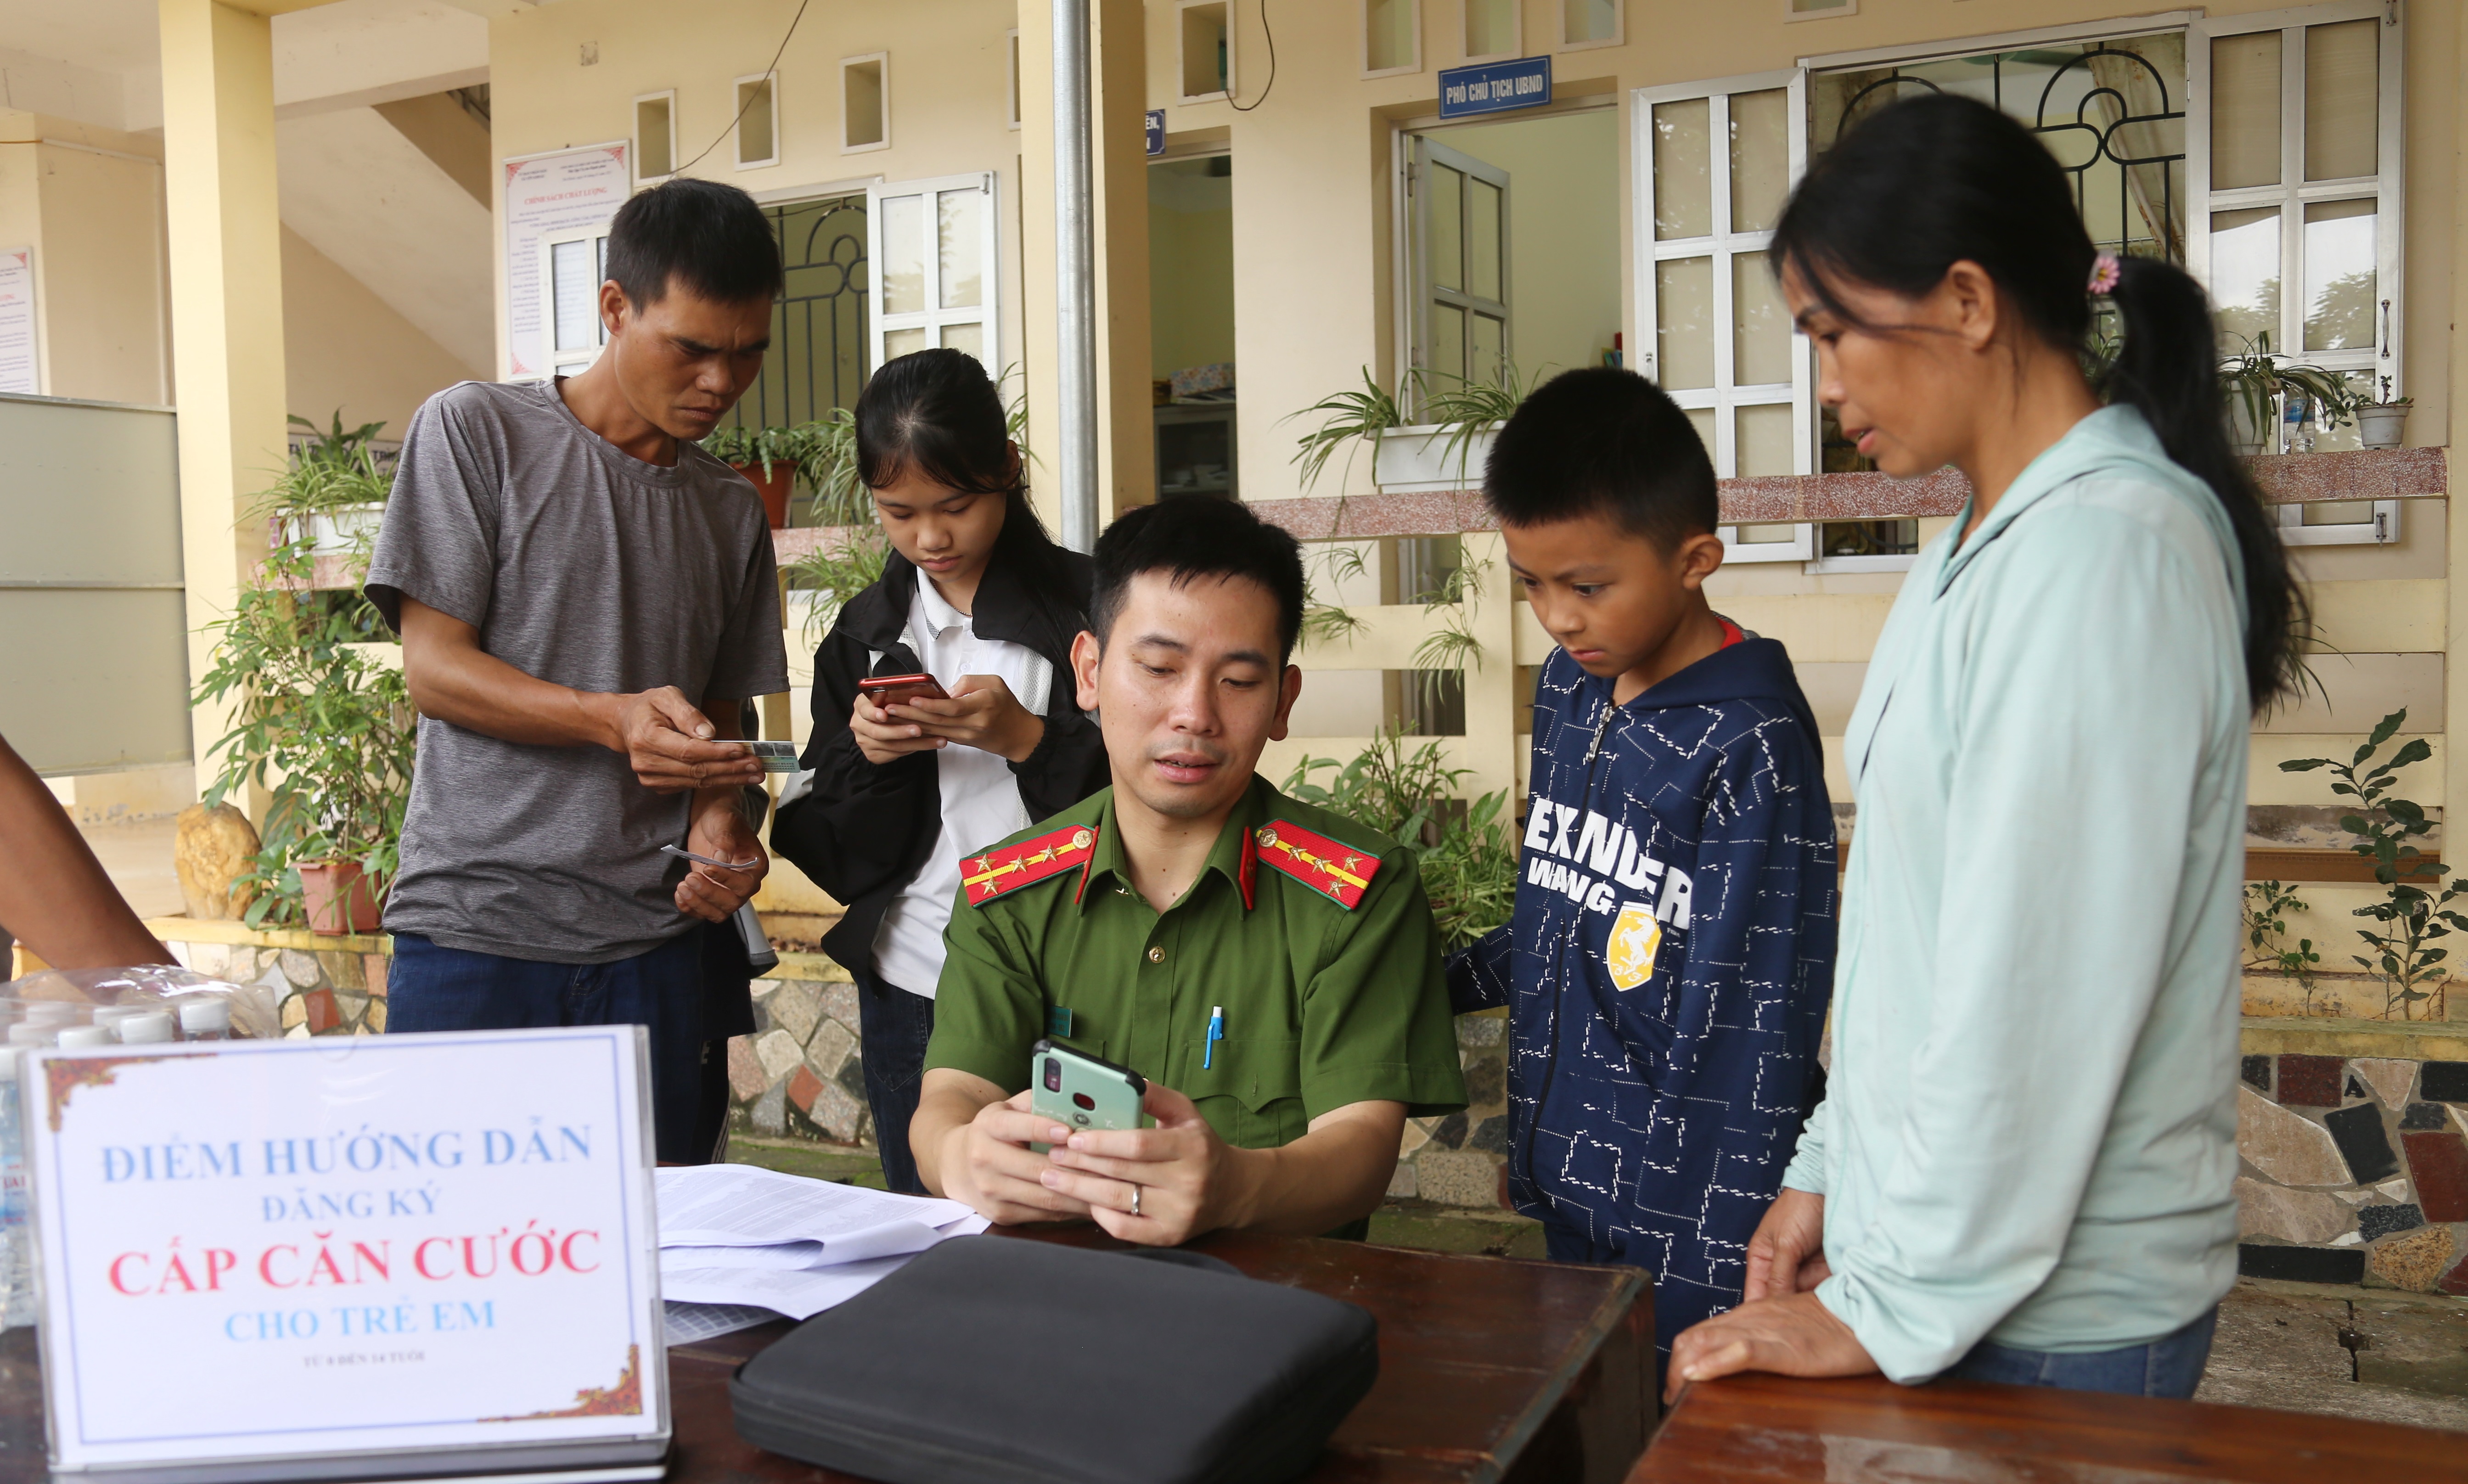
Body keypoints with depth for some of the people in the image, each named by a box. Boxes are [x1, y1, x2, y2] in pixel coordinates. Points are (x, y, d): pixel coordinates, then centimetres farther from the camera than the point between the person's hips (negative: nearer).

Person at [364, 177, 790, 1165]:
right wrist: (615, 720, -20)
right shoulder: (476, 431, 1)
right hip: (474, 930, -3)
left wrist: (718, 823, -5)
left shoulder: (733, 512, 14)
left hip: (655, 938, 3)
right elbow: (432, 668, -5)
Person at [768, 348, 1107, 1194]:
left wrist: (1028, 741, -19)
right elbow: (831, 858, 8)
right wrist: (863, 759, -10)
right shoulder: (864, 635, 9)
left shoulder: (1089, 604, -2)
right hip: (910, 995, 3)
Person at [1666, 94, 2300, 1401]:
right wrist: (1834, 1166, 12)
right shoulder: (1985, 545, 9)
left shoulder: (2107, 553, -20)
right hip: (1942, 1245, 8)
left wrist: (1892, 1308, -16)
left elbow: (2045, 987, -23)